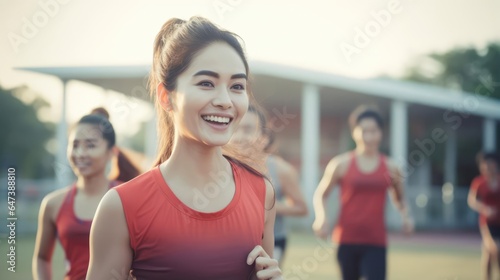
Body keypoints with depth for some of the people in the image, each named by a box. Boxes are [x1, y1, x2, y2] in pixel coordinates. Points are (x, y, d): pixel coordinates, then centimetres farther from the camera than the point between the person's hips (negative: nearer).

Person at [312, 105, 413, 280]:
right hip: (347, 239, 0)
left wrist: (405, 216, 2)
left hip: (376, 242, 0)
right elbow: (321, 194, 7)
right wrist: (321, 218, -11)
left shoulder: (390, 167, 6)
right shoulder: (341, 163, 0)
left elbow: (399, 198, 22)